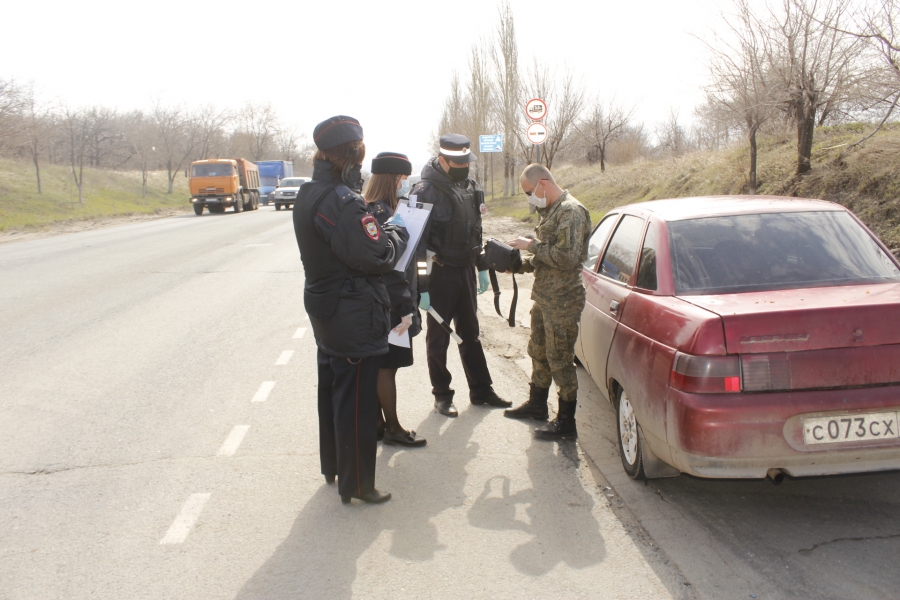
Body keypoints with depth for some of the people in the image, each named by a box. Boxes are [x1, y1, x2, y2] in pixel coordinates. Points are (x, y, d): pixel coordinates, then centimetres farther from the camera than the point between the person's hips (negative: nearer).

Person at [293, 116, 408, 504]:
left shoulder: (309, 194, 7)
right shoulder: (341, 201, -24)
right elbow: (376, 255, -27)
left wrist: (379, 231, 1)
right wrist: (398, 235, -8)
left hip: (324, 308, 10)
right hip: (355, 316, -10)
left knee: (331, 389, 21)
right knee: (356, 400, 1)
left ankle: (332, 466, 37)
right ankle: (355, 484, 12)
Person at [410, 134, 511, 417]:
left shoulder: (470, 187, 8)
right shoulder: (426, 190, -15)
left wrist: (482, 267, 16)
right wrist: (421, 286, -21)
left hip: (466, 272, 7)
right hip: (439, 275, -7)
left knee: (470, 333, 16)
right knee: (438, 337, 6)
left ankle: (481, 390, 26)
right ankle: (442, 395, 18)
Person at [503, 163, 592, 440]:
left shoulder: (571, 212, -18)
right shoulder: (551, 210, 14)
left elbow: (567, 257, -26)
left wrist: (532, 246, -17)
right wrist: (521, 264, 6)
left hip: (562, 302, -10)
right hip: (544, 298, 10)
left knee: (560, 361, -2)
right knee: (538, 353, 21)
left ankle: (566, 423, 9)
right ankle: (537, 404, 38)